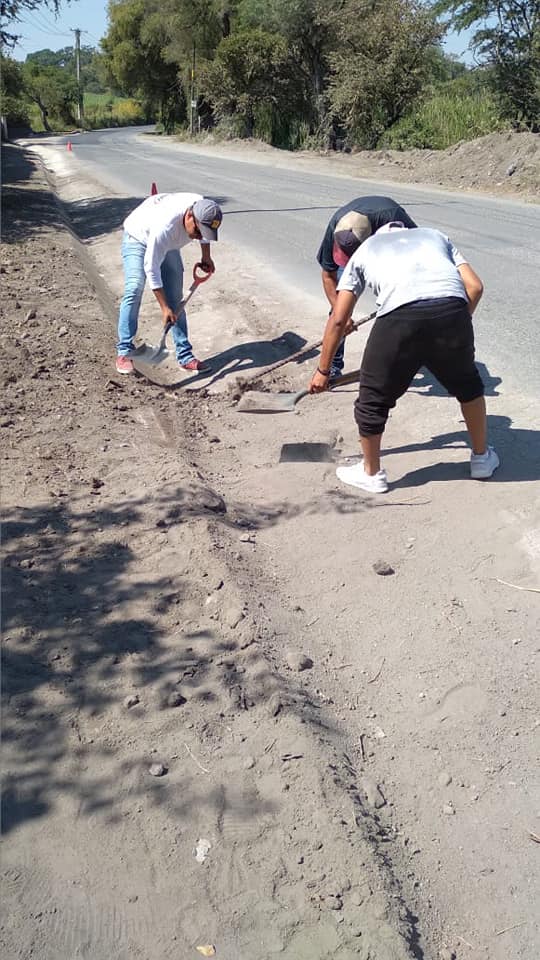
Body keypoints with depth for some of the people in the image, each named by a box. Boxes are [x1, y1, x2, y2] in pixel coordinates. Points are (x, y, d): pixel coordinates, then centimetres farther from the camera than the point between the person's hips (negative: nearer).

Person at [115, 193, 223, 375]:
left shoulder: (203, 208, -26)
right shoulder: (165, 227, -44)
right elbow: (151, 269, -37)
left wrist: (206, 257, 3)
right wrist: (164, 308, -35)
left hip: (169, 245, 6)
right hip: (138, 238, -6)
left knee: (175, 299, -2)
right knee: (134, 290, -23)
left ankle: (185, 356, 1)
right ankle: (124, 352, -16)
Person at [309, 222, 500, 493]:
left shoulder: (364, 250, 33)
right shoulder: (435, 235, 37)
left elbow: (338, 320, 26)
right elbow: (475, 287, 20)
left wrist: (323, 370, 33)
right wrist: (456, 326, 33)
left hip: (399, 315, -2)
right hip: (451, 308, 3)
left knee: (374, 397, 17)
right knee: (467, 384, 28)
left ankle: (371, 473, 34)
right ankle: (482, 459, 44)